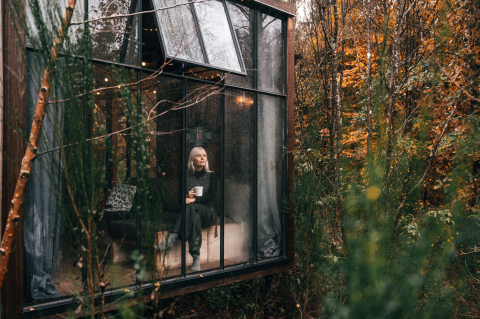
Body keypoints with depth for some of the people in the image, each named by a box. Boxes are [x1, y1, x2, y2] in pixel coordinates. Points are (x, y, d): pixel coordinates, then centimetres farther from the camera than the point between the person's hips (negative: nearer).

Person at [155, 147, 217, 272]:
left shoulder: (211, 176, 13)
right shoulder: (186, 176, 16)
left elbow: (211, 196, -4)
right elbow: (180, 198, 9)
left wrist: (194, 199, -22)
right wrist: (186, 196, -17)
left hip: (207, 213, -1)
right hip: (192, 211, 1)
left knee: (190, 208, -37)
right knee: (195, 215, -40)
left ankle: (172, 238, -49)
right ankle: (196, 258, -49)